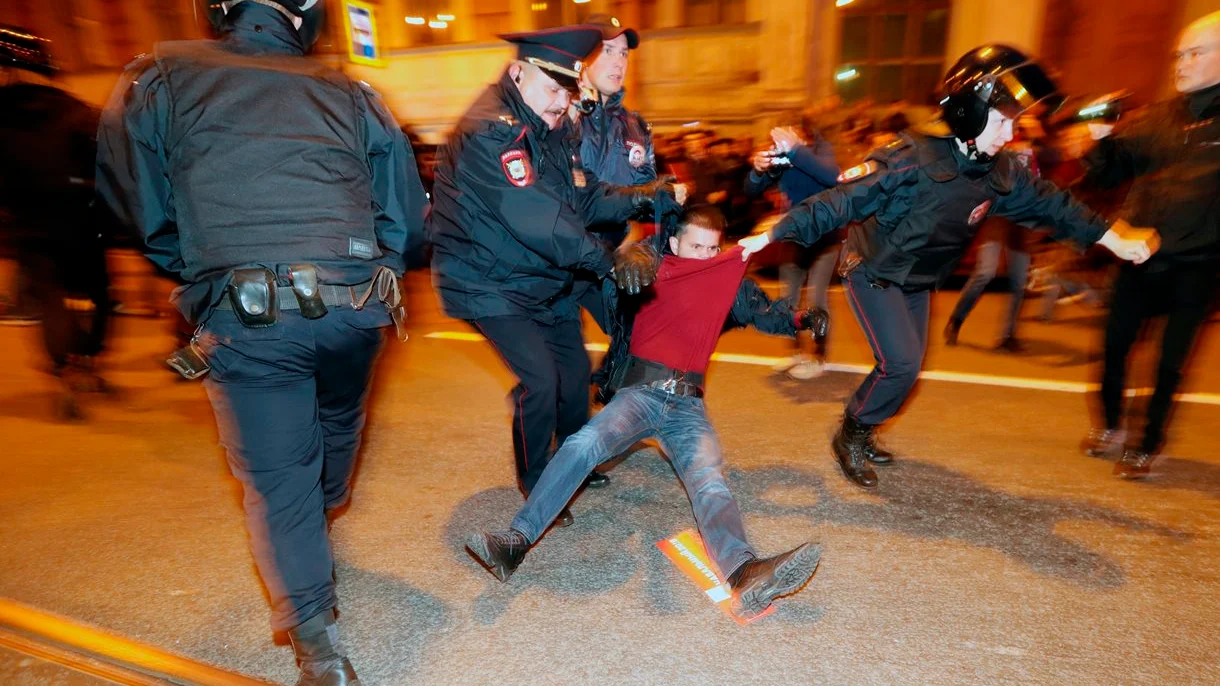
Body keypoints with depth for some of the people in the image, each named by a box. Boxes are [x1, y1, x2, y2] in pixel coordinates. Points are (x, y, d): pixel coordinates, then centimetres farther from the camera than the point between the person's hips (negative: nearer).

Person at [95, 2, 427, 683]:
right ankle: (325, 516, 58)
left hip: (245, 317, -2)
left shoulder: (160, 77, 11)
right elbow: (409, 220, 13)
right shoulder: (350, 94, 15)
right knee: (339, 421, 29)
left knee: (278, 480, 8)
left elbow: (136, 205, 6)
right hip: (355, 302, 3)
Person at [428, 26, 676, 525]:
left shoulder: (553, 128, 4)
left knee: (575, 368, 14)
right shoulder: (489, 133, -25)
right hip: (491, 284, -9)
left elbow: (582, 199, 0)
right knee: (541, 379, -14)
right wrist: (608, 262, -33)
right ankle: (535, 486, 13)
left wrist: (641, 197, -16)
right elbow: (537, 218, -34)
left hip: (545, 279, 9)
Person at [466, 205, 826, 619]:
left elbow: (769, 315, 17)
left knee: (708, 479, -26)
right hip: (639, 392, -1)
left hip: (688, 404, 1)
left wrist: (804, 319, -2)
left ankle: (746, 574, -49)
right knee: (584, 443, -29)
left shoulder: (732, 284, 16)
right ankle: (517, 541, -31)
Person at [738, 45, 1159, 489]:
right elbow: (841, 200, -29)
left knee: (906, 368, 11)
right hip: (873, 273, -7)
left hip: (918, 282, 7)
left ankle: (859, 432, 31)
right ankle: (850, 438, 7)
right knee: (900, 364, -15)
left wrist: (1116, 240, 11)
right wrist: (771, 236, -33)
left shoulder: (1001, 173, -5)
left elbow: (1051, 205, 10)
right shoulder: (914, 159, -26)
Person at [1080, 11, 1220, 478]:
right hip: (1141, 257, 3)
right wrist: (1102, 140, -11)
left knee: (1170, 363, 5)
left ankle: (1148, 448, 20)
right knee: (1115, 346, 9)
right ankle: (1111, 428, 29)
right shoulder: (1160, 118, 6)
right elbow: (1109, 173, 7)